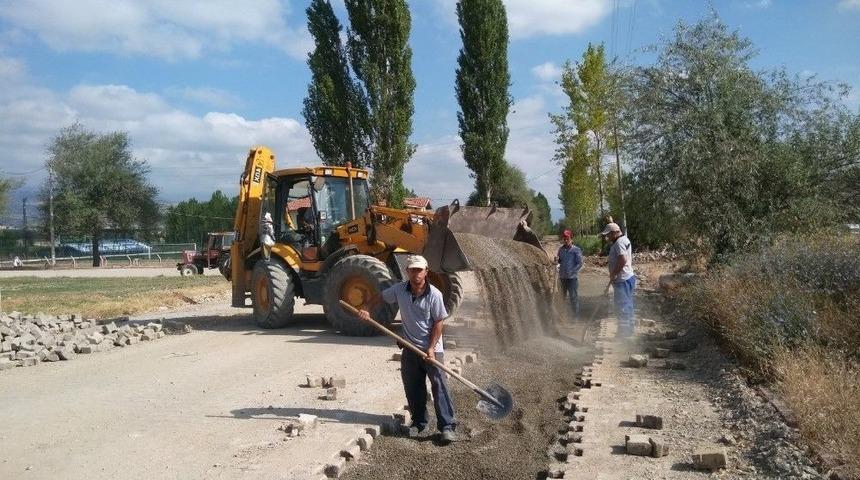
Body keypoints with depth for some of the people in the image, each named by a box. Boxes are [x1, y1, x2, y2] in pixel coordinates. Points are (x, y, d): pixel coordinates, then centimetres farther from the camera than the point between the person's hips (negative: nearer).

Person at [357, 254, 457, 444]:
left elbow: (439, 322, -10)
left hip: (432, 349, -4)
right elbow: (379, 296, 14)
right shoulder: (400, 289, -2)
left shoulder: (434, 294, -13)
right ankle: (418, 422, 25)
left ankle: (447, 426, -3)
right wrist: (366, 310, -3)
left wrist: (431, 348, -15)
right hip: (410, 348, 4)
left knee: (439, 386, -7)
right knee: (413, 388, 10)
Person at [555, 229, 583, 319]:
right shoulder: (561, 249, 10)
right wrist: (557, 260, -5)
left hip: (572, 278, -5)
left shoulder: (576, 250, -5)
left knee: (573, 297, -4)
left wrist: (571, 272, -19)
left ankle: (575, 317, 3)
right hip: (562, 277, 5)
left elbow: (580, 264, -8)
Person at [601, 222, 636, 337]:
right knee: (627, 307, 16)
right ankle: (628, 332, 24)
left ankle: (623, 334, -1)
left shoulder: (619, 242, -17)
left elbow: (622, 260, -27)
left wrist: (613, 274, -19)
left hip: (622, 280, -11)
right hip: (628, 277, 11)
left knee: (622, 307, -6)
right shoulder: (625, 239, 17)